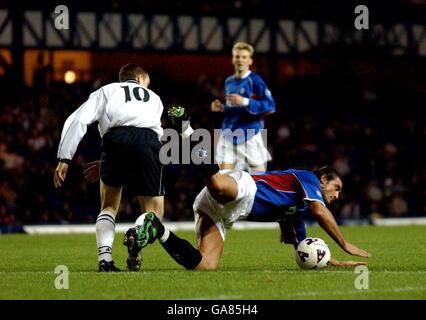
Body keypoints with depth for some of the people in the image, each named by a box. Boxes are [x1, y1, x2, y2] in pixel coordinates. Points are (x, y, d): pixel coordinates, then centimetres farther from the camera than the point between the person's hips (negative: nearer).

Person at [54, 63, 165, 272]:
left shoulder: (107, 91, 31)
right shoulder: (154, 98, 39)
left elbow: (78, 120, 14)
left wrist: (64, 159, 10)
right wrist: (106, 165, 40)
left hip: (115, 138, 0)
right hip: (149, 141, 0)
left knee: (109, 206, 20)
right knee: (154, 212, 12)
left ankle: (104, 257, -3)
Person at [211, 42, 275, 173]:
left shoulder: (255, 81, -7)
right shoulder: (229, 82, 13)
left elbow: (270, 106, -15)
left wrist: (244, 102, -24)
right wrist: (221, 108, 5)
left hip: (251, 136, -5)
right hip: (228, 135, 6)